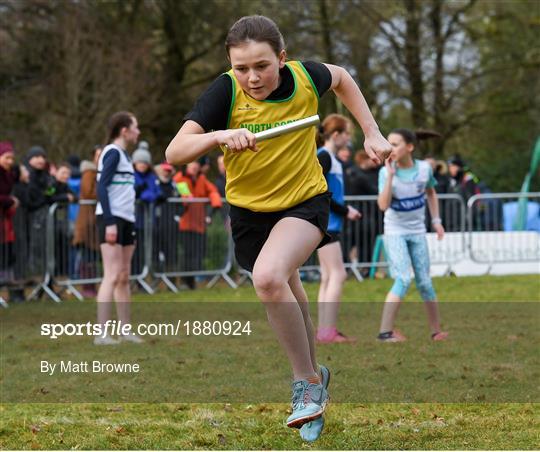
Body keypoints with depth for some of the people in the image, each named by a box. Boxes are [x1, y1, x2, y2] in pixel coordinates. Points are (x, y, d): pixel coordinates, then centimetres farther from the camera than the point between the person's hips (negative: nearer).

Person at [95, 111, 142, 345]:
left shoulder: (124, 155, 18)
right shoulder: (113, 153, -10)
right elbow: (101, 188, -17)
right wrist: (110, 223, -22)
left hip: (125, 220, 9)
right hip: (111, 220, -9)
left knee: (124, 277, 10)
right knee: (112, 276, -12)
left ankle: (125, 331, 14)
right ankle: (102, 334, -12)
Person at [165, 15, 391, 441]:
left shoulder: (305, 77, -18)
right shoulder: (226, 91, -22)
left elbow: (341, 77, 8)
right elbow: (175, 152, -30)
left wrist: (372, 132, 4)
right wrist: (219, 136, -48)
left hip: (305, 202, -2)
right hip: (250, 211, 2)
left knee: (269, 276, -31)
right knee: (289, 301, 20)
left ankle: (307, 381, -15)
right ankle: (314, 377, 49)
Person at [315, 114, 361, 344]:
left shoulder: (332, 159, 16)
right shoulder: (323, 157, -13)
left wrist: (345, 211, 6)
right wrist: (345, 211, -13)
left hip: (329, 225, 10)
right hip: (324, 224, -10)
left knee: (328, 277, 9)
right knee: (337, 275, -11)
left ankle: (325, 330, 10)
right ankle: (327, 331, -14)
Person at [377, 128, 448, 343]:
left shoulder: (424, 168, -3)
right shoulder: (386, 172, -12)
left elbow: (431, 193, 17)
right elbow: (383, 205, -23)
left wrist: (436, 220, 10)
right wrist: (390, 175, -25)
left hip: (417, 232, 3)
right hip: (395, 232, -3)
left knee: (424, 282, 5)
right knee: (403, 279, -17)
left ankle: (436, 331, 16)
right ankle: (385, 331, -17)